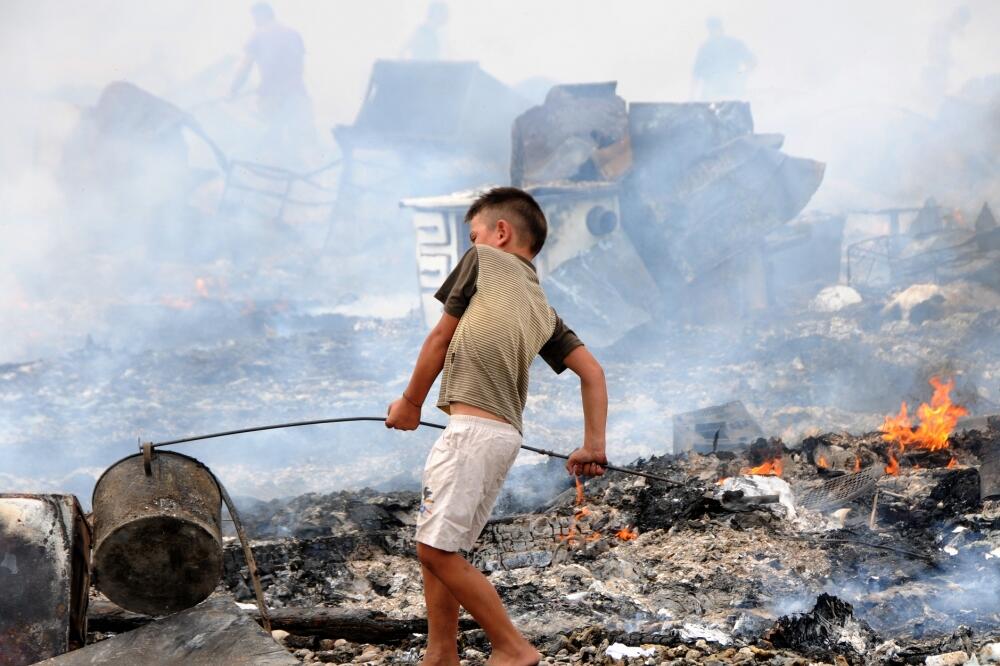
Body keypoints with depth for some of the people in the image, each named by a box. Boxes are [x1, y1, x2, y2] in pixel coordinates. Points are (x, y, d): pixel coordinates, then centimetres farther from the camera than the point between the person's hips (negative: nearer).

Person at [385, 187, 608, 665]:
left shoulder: (482, 260, 6)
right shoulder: (543, 309, 22)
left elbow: (441, 338, 8)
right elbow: (592, 372, 12)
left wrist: (410, 402, 19)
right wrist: (594, 446, 8)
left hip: (472, 428, -8)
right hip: (505, 435, 8)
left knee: (437, 550, -8)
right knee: (435, 547, 15)